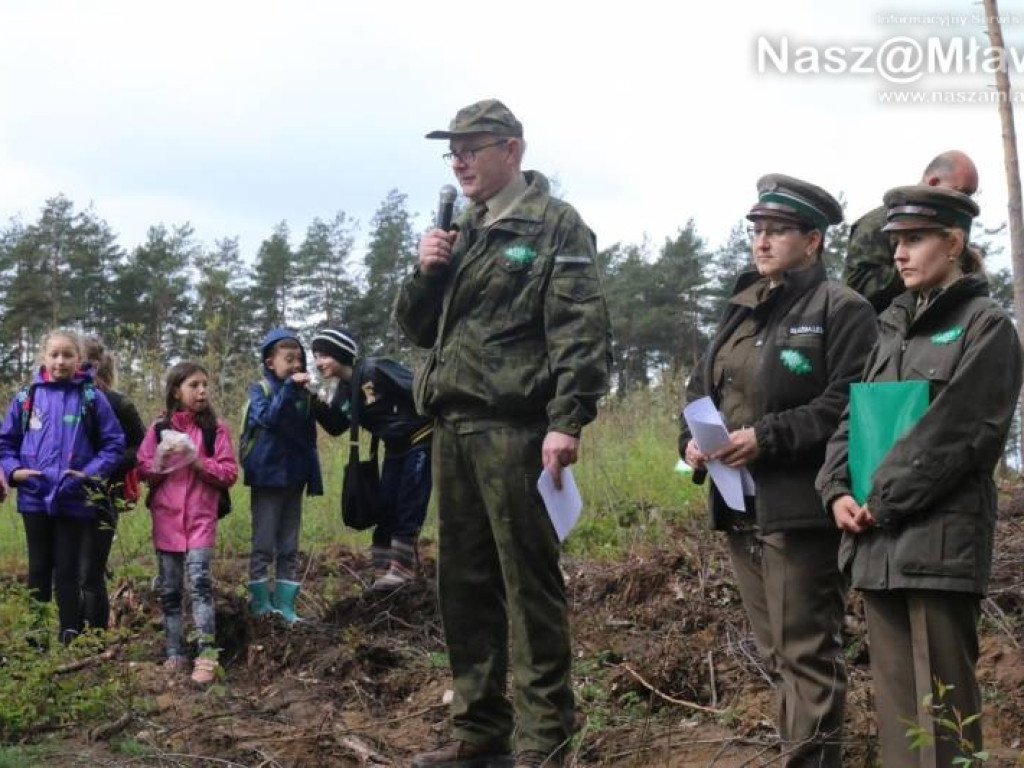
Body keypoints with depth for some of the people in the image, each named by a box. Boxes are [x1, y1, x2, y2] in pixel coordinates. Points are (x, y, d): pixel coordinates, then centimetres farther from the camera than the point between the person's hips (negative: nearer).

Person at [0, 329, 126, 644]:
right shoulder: (27, 397, 2)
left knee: (68, 570, 4)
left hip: (74, 500, -2)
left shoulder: (92, 398, -4)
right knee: (39, 568, 12)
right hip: (35, 498, 2)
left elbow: (114, 444, -2)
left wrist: (90, 473, -13)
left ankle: (69, 637, 12)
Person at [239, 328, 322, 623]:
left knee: (290, 549, 7)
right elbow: (268, 417, -25)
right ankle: (260, 604, 5)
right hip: (268, 478, -5)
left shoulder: (304, 395, 9)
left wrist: (315, 477, 9)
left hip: (294, 479, 5)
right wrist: (288, 387, -30)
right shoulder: (260, 390, -4)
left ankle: (285, 606, 11)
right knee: (263, 546, -1)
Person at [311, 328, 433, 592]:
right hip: (395, 448, 9)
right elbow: (335, 427, 6)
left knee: (408, 505, -6)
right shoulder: (342, 390, 1)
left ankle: (402, 567, 0)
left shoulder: (375, 370, -25)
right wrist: (317, 404, -10)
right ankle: (383, 568, 13)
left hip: (420, 440, -9)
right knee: (385, 506, 8)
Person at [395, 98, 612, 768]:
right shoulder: (462, 234, 20)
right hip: (455, 430, 8)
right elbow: (419, 328, 22)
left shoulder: (556, 225, -3)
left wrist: (567, 422, -22)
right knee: (465, 584, 11)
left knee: (530, 587, -4)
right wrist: (425, 273, 2)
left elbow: (581, 331, -12)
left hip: (516, 430, -8)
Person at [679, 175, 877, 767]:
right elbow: (702, 385, 19)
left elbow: (847, 404, -16)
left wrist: (767, 437, -22)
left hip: (800, 505, -8)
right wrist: (691, 437, -1)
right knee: (777, 652, 16)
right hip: (741, 505, 8)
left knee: (807, 652, -5)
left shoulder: (842, 310, -6)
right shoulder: (742, 309, 18)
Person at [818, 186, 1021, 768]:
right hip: (878, 543, 7)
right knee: (896, 705, 11)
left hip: (940, 539, -7)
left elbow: (957, 430, -13)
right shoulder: (895, 327, 19)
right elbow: (854, 415, 15)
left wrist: (884, 501, -14)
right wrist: (839, 491, -1)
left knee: (941, 709, -4)